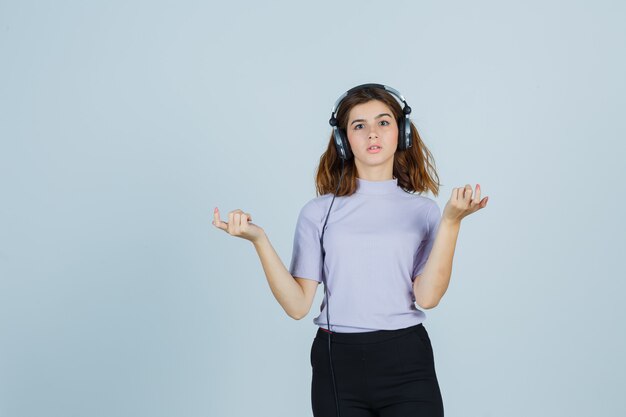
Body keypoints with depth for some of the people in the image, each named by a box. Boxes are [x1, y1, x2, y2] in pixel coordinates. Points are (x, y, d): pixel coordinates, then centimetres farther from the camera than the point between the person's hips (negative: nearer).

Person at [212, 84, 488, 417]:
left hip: (406, 363, 0)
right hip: (337, 364, 0)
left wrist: (451, 221, -17)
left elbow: (427, 296, -9)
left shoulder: (422, 210, 4)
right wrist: (259, 239, -12)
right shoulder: (319, 212, 3)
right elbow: (297, 305, -4)